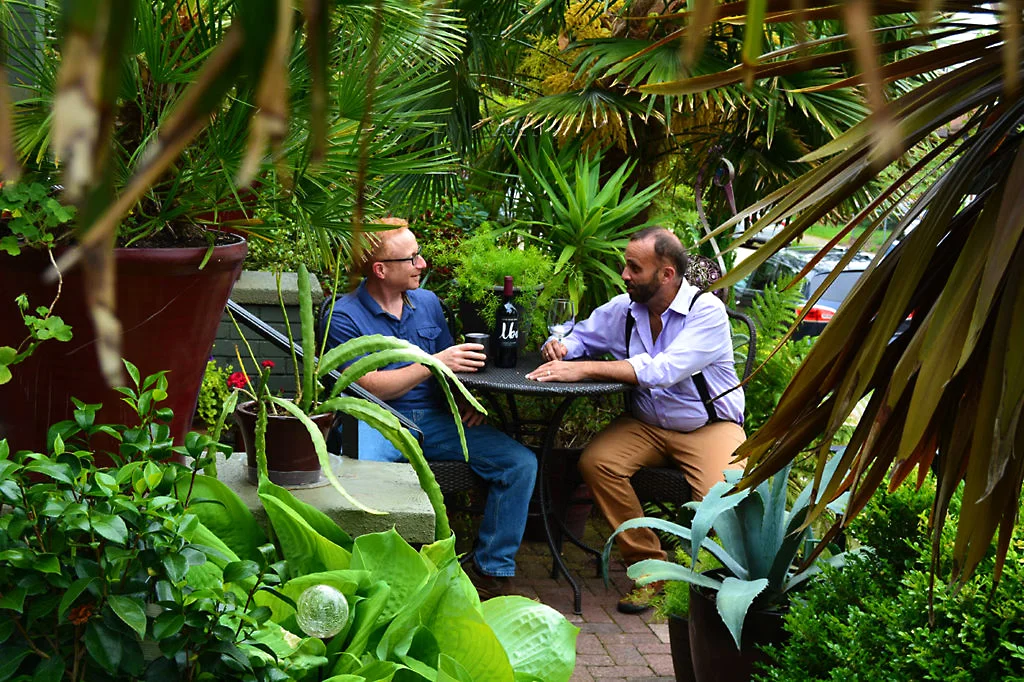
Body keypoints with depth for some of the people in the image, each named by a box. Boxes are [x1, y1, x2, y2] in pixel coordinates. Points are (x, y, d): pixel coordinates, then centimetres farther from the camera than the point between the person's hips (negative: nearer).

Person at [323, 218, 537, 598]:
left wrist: (467, 398, -1)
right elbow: (371, 387, -12)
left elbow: (451, 364, 21)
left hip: (434, 419, 5)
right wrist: (434, 363, -20)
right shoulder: (345, 316, -3)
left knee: (521, 462, -14)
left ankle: (492, 570, -4)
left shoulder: (428, 303, 14)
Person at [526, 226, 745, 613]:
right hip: (646, 425, 5)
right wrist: (561, 347, -10)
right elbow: (580, 337, 17)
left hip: (710, 426, -4)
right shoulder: (623, 309, 0)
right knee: (594, 462, -23)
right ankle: (648, 566, -9)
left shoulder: (707, 311, -17)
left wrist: (585, 369, -34)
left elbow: (664, 371, -31)